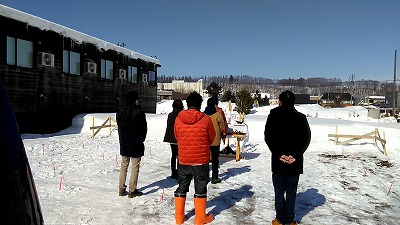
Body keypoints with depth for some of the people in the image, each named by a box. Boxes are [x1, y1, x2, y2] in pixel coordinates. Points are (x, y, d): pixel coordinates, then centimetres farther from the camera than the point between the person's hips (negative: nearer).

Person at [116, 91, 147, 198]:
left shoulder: (120, 112, 3)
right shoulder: (139, 112, -14)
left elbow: (119, 128, 9)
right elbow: (144, 129, -8)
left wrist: (122, 140, 17)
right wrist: (141, 139, 8)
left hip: (124, 144, 6)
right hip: (136, 145, -5)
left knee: (123, 166, 15)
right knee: (135, 167, 3)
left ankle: (122, 189, 19)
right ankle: (132, 190, 7)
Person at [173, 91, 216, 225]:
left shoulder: (178, 119, -7)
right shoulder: (206, 120, -14)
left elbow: (177, 137, 6)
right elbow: (211, 139, -1)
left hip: (183, 160, 3)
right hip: (201, 160, -2)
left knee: (181, 188, 16)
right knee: (200, 189, 11)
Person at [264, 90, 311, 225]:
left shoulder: (273, 116, -3)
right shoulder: (301, 117, 2)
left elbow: (268, 137, -8)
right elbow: (306, 138, -3)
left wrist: (278, 154, -9)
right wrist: (295, 155, -7)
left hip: (278, 160, -1)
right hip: (295, 162, 1)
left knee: (279, 191, 10)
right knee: (291, 191, 10)